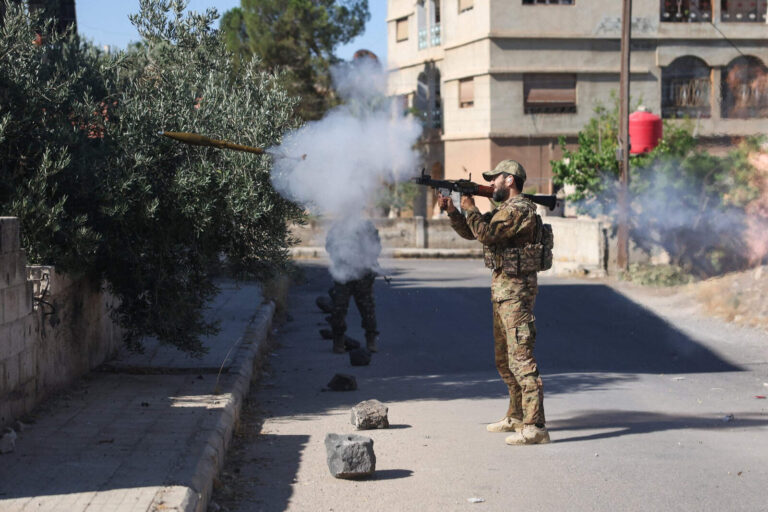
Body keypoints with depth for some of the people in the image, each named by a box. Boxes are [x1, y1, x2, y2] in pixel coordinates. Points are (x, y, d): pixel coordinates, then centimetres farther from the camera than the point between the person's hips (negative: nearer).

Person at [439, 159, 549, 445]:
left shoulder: (520, 210, -14)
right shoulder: (503, 210, 18)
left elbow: (487, 234, -22)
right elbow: (470, 232, 21)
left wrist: (470, 209, -9)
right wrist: (451, 210, 9)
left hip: (516, 290, -11)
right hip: (502, 290, 11)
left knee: (521, 358, -14)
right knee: (504, 359, 17)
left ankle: (534, 427, -16)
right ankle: (516, 417, 28)